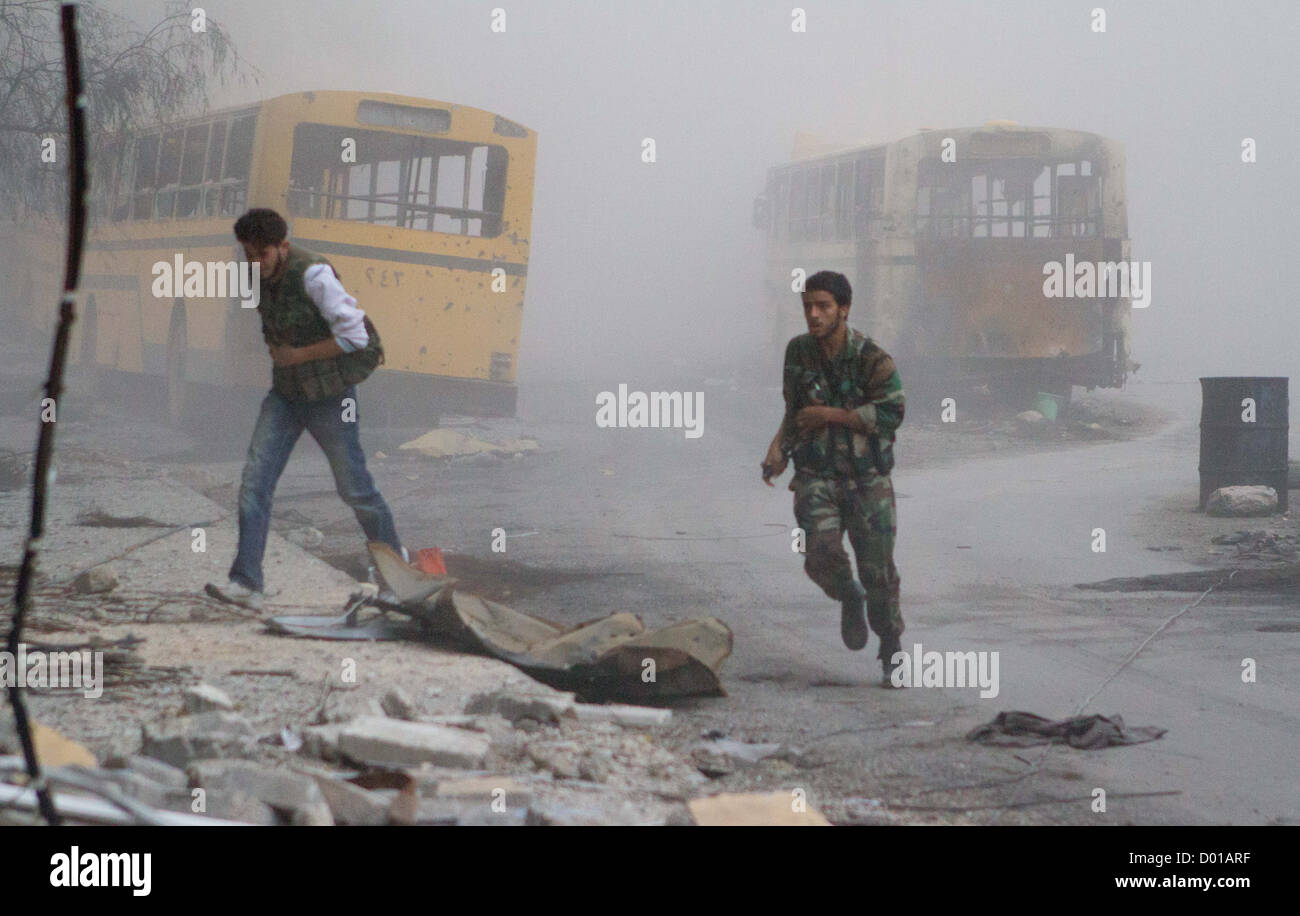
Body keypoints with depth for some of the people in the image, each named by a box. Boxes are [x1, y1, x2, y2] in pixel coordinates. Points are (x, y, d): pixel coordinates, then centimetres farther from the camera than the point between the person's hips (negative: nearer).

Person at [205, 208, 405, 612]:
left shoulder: (313, 275, -25)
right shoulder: (261, 275, -1)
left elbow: (354, 334, -24)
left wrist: (297, 355, -19)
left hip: (330, 395, -6)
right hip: (286, 393, 6)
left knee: (353, 487, 9)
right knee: (255, 479, -8)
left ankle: (391, 552, 36)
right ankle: (246, 583, -12)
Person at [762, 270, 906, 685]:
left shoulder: (872, 359, -11)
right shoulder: (798, 352, 4)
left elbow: (890, 414, -17)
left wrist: (829, 415, -17)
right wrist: (778, 448, 1)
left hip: (867, 479, -2)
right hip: (816, 476, 2)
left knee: (878, 570, -1)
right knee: (822, 554, -20)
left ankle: (891, 654, 19)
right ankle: (849, 599, 15)